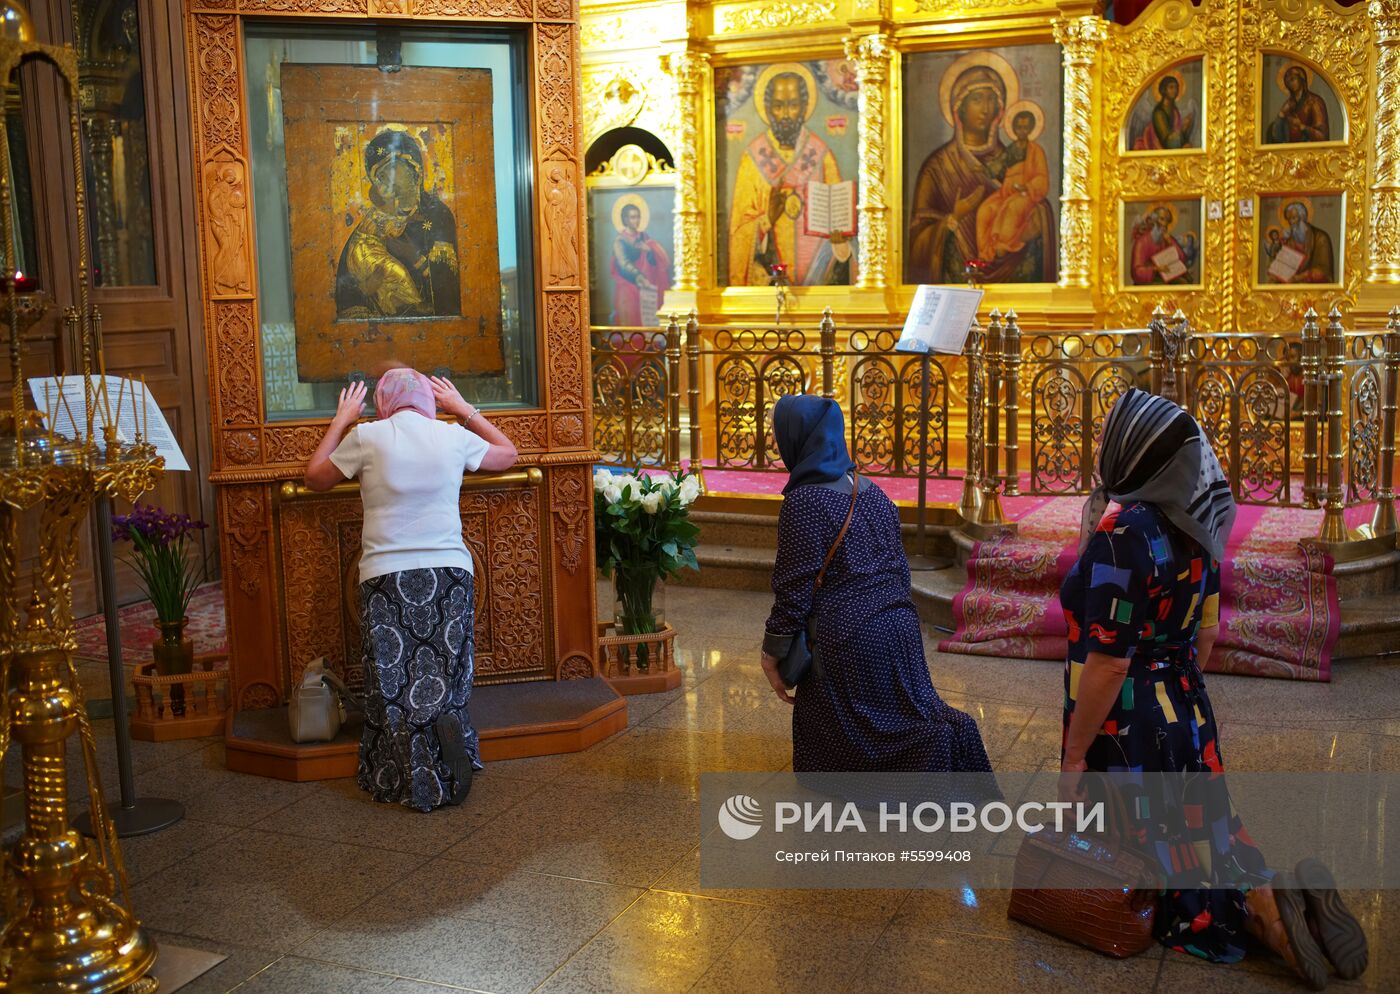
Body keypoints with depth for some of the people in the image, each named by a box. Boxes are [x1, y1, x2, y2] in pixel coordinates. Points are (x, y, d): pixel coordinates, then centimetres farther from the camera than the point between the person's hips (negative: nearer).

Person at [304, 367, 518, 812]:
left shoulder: (367, 437, -4)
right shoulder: (454, 437, 2)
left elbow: (315, 477, 13)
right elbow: (508, 453, 22)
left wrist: (341, 421, 21)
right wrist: (464, 409, 28)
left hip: (387, 578, -2)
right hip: (449, 573, 2)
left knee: (394, 684, 3)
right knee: (447, 679, 11)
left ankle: (411, 780, -12)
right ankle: (445, 727, -20)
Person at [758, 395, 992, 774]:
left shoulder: (803, 502, -14)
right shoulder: (872, 492, 9)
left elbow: (794, 589, -13)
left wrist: (773, 654, -4)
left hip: (846, 640, -7)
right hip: (898, 627, 7)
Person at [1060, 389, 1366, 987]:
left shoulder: (1122, 532, -23)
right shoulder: (1192, 529, 2)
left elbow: (1107, 663, -24)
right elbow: (1204, 636, 12)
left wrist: (1074, 758, -15)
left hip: (1127, 732, -8)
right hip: (1187, 716, 8)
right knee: (1202, 840, 21)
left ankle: (1258, 914, -13)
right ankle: (1273, 892, -3)